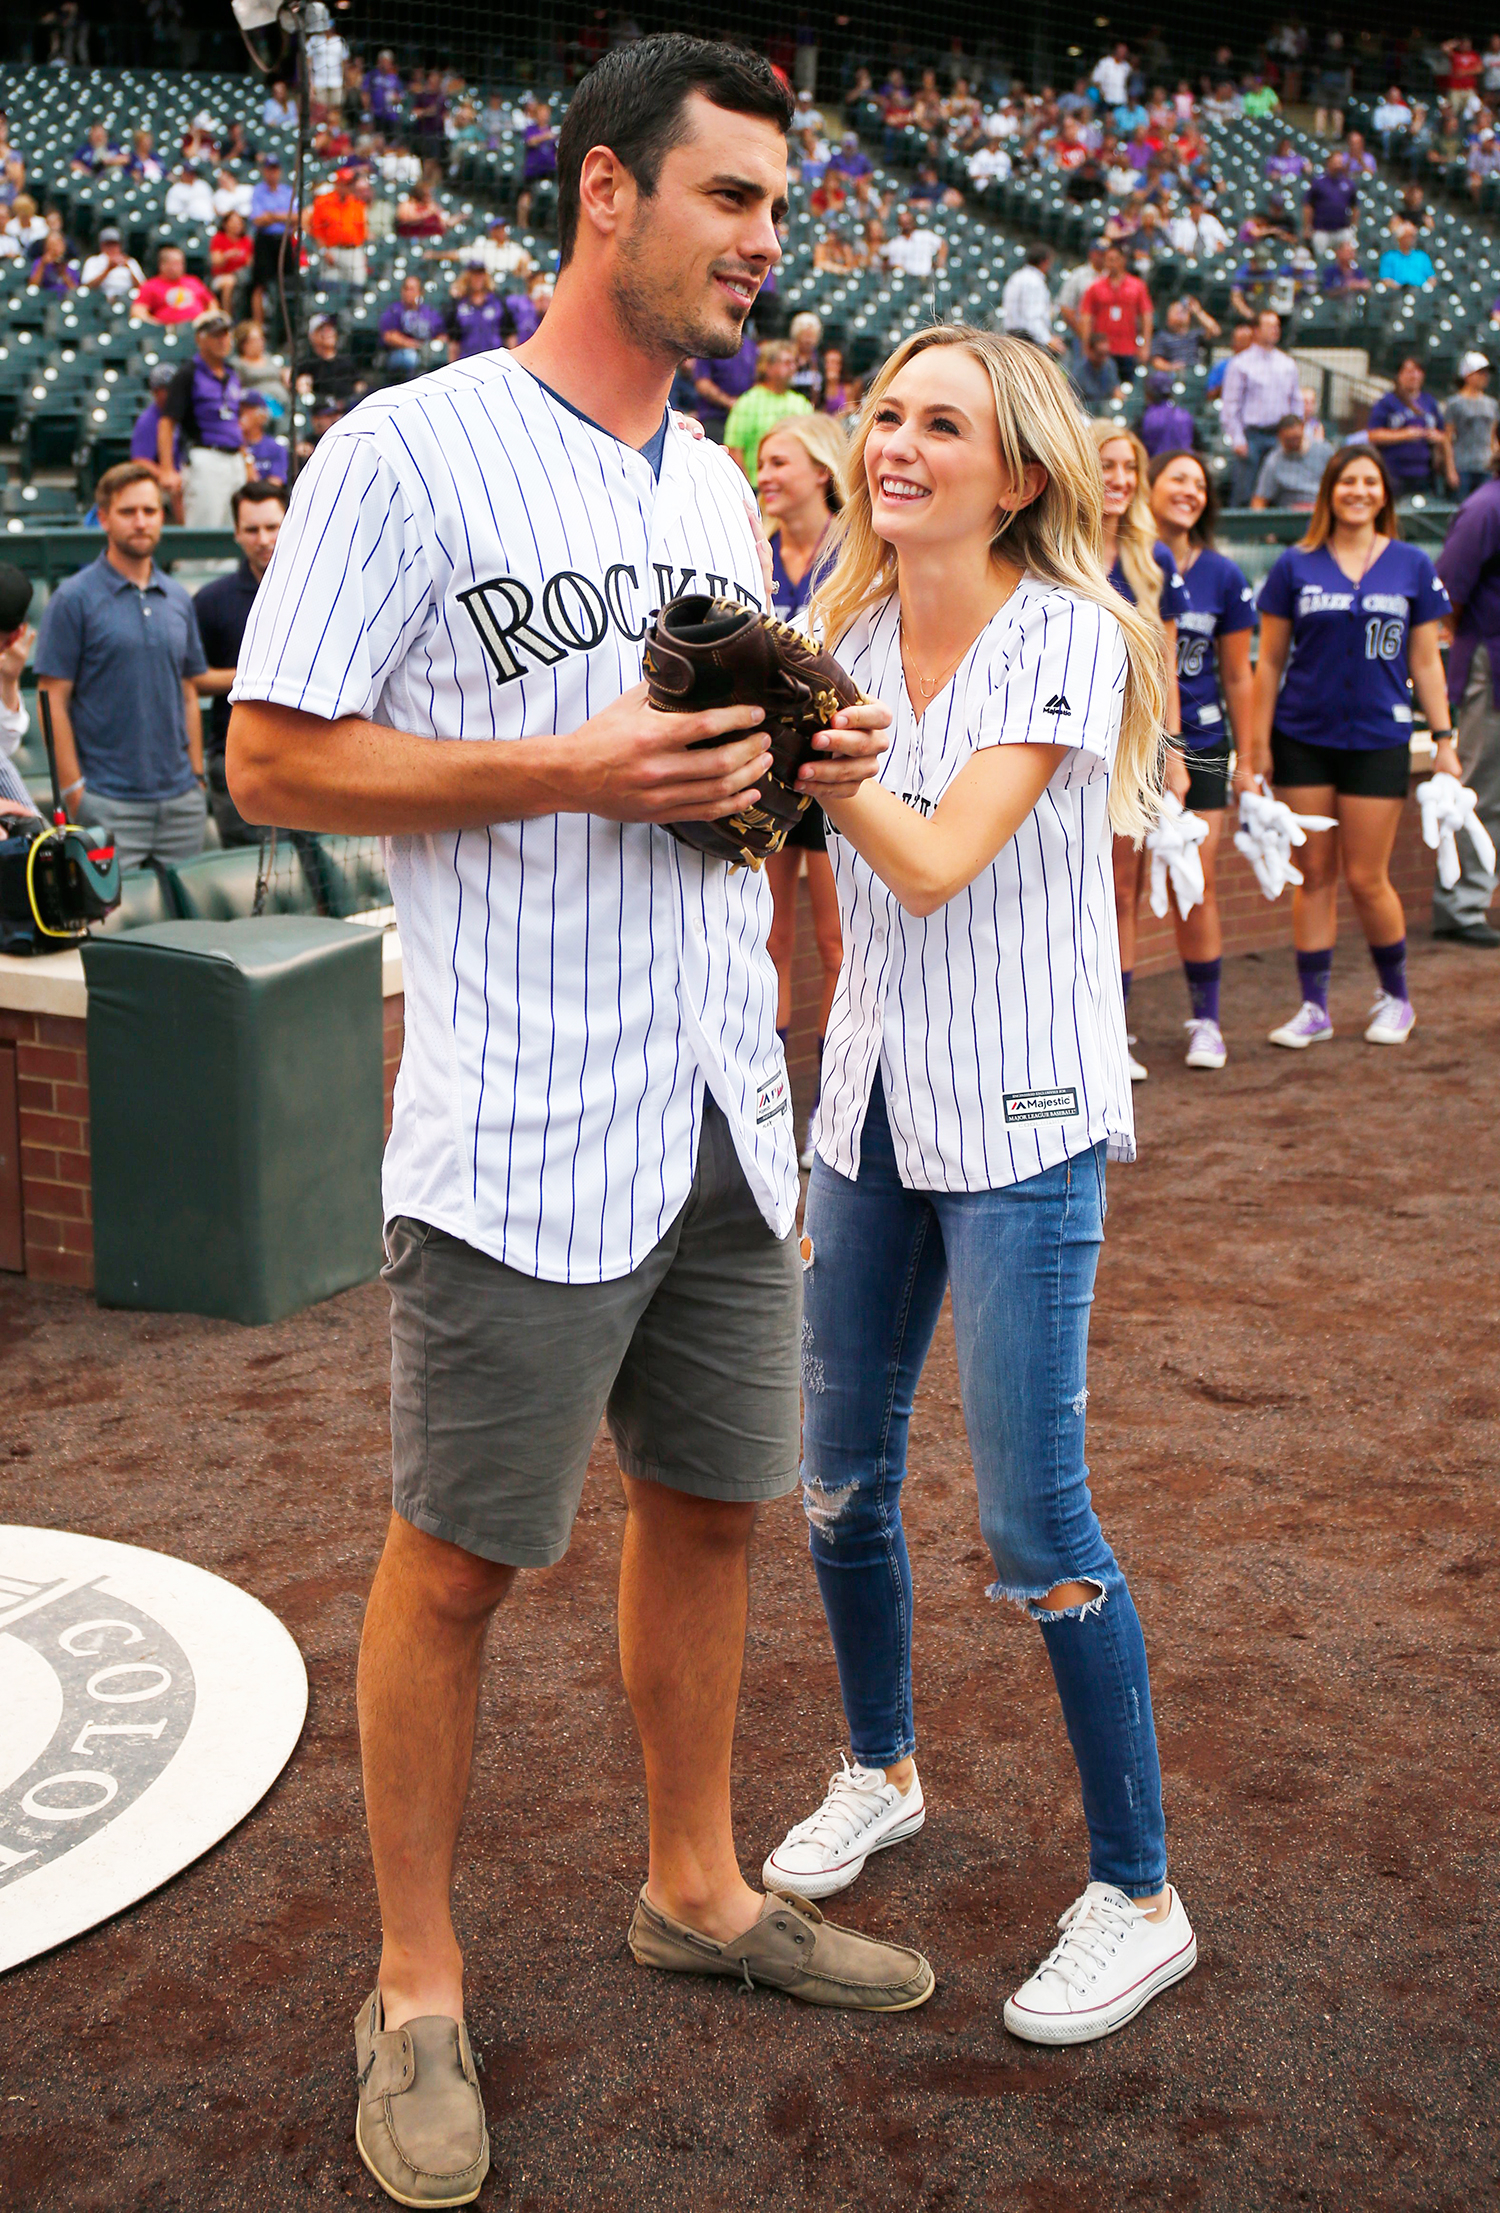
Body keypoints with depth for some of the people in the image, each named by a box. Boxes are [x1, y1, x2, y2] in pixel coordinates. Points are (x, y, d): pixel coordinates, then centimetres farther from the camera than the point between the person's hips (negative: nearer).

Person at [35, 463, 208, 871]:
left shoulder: (178, 599, 13)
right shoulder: (74, 600, -3)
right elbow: (54, 702, -6)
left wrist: (197, 776, 10)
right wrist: (74, 791, -12)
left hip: (181, 800, 5)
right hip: (109, 804, -5)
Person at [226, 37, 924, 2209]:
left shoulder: (716, 483, 14)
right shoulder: (412, 447, -9)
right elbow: (274, 759, -11)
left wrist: (804, 755, 0)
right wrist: (574, 770, -19)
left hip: (725, 1110, 7)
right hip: (519, 1130, -7)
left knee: (707, 1501, 17)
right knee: (456, 1556, 4)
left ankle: (697, 1886, 36)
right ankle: (419, 1992, 21)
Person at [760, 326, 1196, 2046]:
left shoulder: (1068, 638, -12)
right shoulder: (850, 629, 6)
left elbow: (938, 864, -22)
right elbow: (802, 818, 11)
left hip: (1020, 1119, -6)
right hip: (872, 1098, 6)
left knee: (1032, 1518, -5)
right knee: (839, 1475, 15)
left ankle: (1136, 1898, 12)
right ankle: (879, 1772, 40)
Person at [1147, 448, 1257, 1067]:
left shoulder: (1221, 575, 3)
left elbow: (1237, 675, 9)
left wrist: (1245, 760, 10)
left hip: (1199, 746, 1)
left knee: (1197, 886, 0)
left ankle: (1206, 1020, 13)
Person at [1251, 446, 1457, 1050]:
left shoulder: (1412, 567, 5)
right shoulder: (1296, 566, 3)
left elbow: (1425, 663, 8)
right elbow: (1269, 663, 5)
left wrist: (1444, 738, 3)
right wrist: (1259, 744, 1)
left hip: (1379, 741, -1)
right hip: (1303, 739, 1)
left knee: (1366, 878, 0)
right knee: (1313, 874, 4)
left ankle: (1395, 997, 20)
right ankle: (1313, 1007, 13)